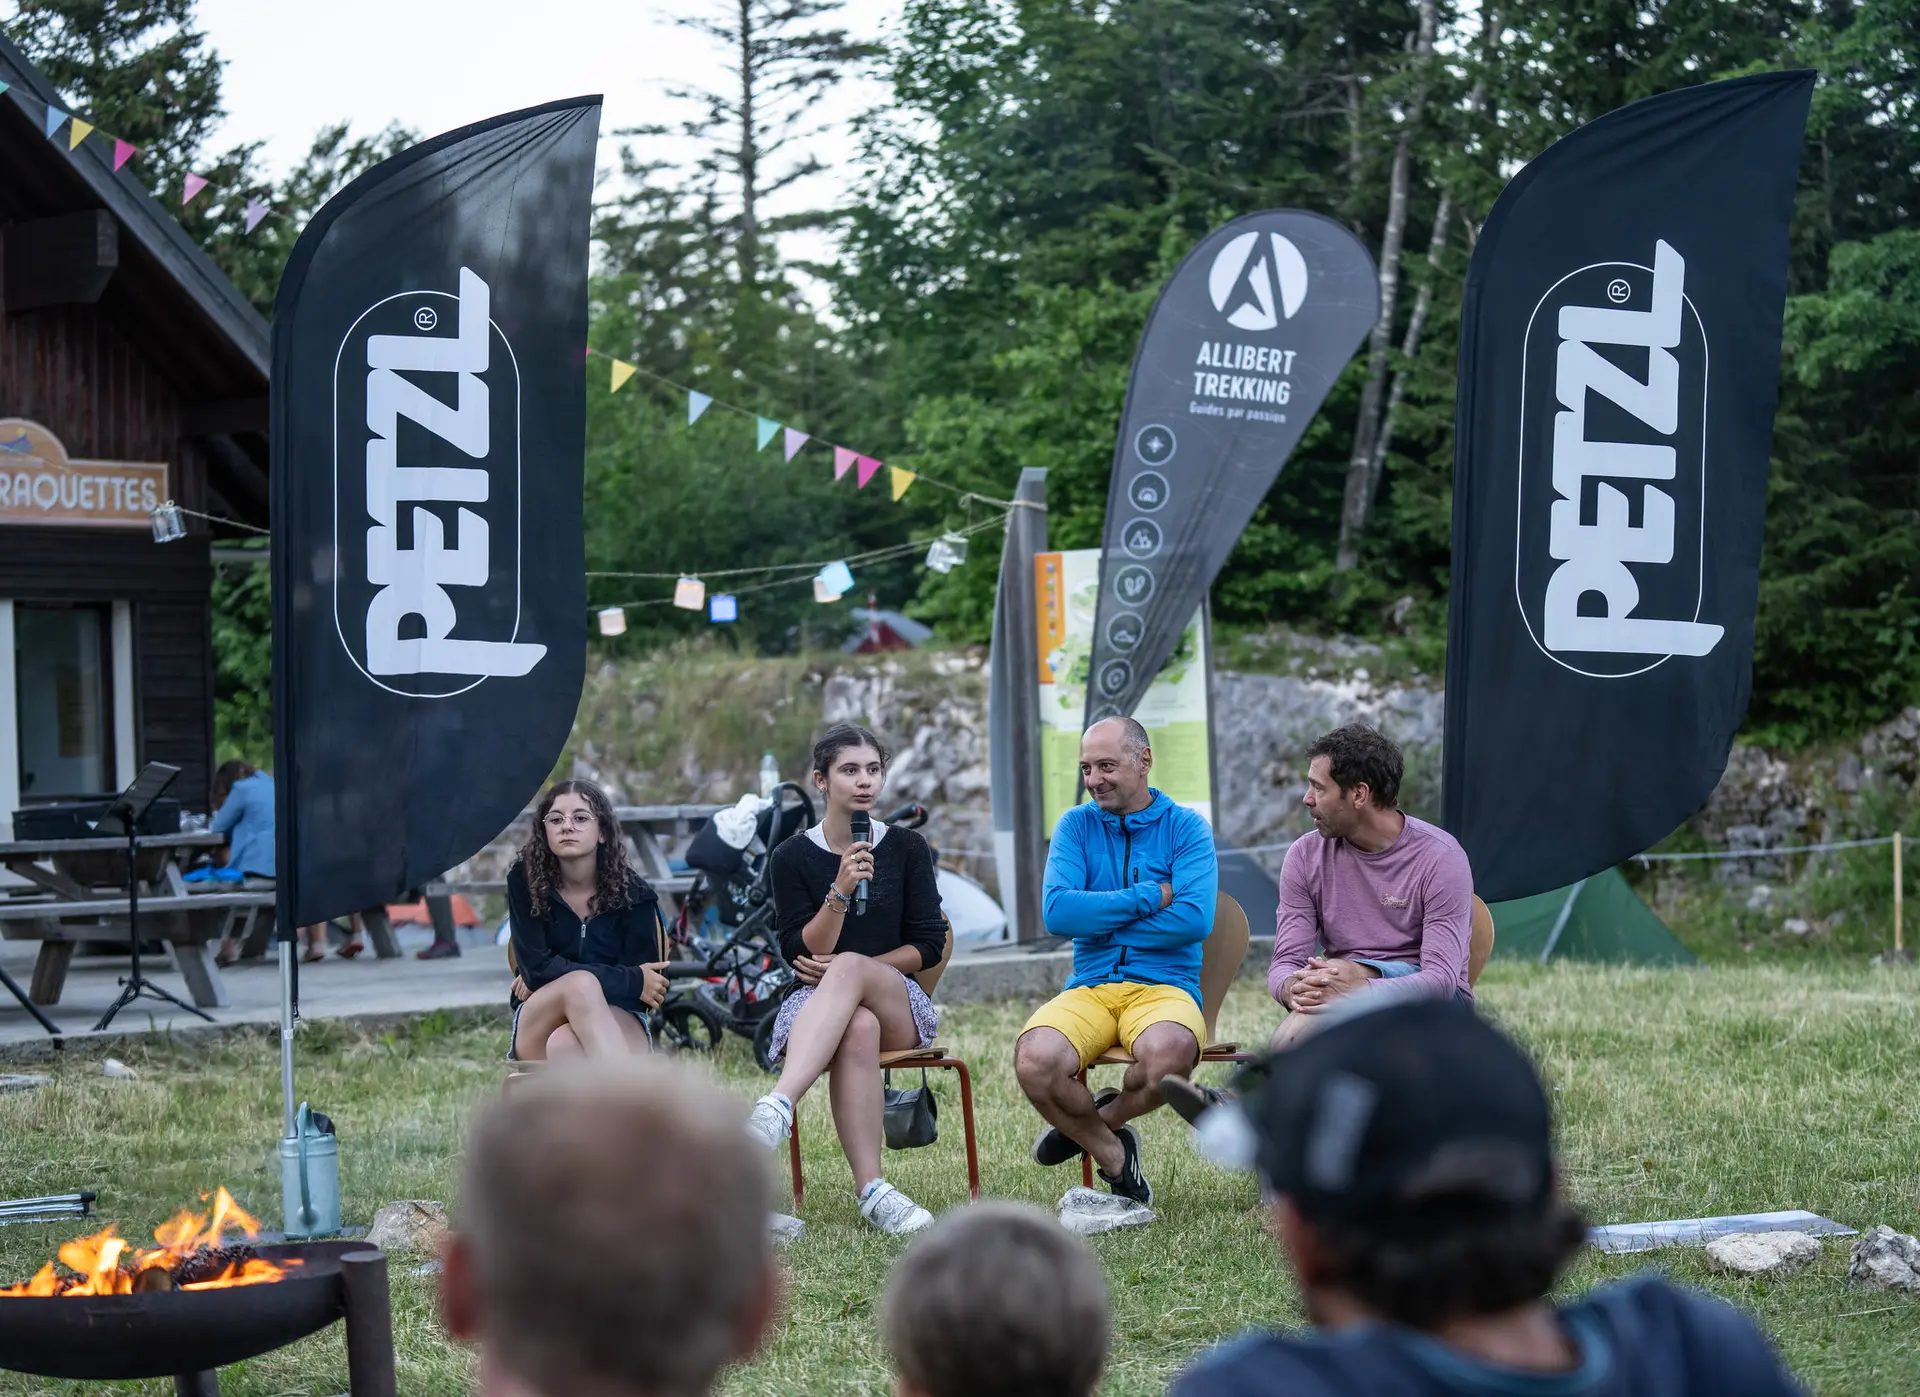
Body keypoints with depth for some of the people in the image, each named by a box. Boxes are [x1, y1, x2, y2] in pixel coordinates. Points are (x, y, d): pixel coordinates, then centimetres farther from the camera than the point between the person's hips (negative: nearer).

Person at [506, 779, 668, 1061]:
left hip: (616, 1023, 0)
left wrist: (550, 978, -13)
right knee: (580, 984, -35)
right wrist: (631, 980, -16)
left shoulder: (633, 893, -4)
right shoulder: (524, 881, -5)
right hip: (538, 1026, 0)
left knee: (565, 1044, -37)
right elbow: (535, 967, -13)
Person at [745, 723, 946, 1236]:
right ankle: (871, 1190, -52)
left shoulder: (907, 848, 8)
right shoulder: (792, 857, 5)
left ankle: (777, 1106, -59)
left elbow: (928, 946, 4)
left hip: (898, 1005, 1)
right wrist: (840, 892, -18)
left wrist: (850, 970, -8)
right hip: (815, 1003, 0)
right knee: (858, 1028, -40)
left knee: (849, 967, -37)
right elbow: (801, 953, -3)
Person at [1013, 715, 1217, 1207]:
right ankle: (1114, 1154, -3)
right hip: (1088, 989, 2)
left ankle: (1103, 1118, -2)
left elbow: (1195, 920, -11)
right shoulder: (1076, 826, 11)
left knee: (1168, 1052, -38)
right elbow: (1057, 912, -5)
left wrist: (1100, 921, -5)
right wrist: (1150, 898, -6)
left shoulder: (1186, 828, 5)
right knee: (1034, 1061, -31)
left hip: (1164, 986, -2)